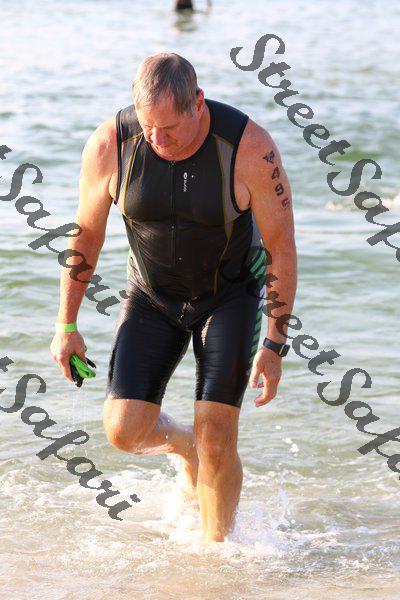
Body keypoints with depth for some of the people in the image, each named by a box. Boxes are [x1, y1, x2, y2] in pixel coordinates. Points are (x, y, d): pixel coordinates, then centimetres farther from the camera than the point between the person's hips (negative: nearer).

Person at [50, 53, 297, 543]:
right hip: (152, 298, 2)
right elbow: (86, 231, -4)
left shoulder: (250, 149, -26)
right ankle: (184, 447, 25)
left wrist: (274, 345, -16)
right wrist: (66, 325, -2)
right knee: (124, 430, -11)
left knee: (215, 437, -13)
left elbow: (281, 247, -16)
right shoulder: (109, 145, -20)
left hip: (232, 295, -2)